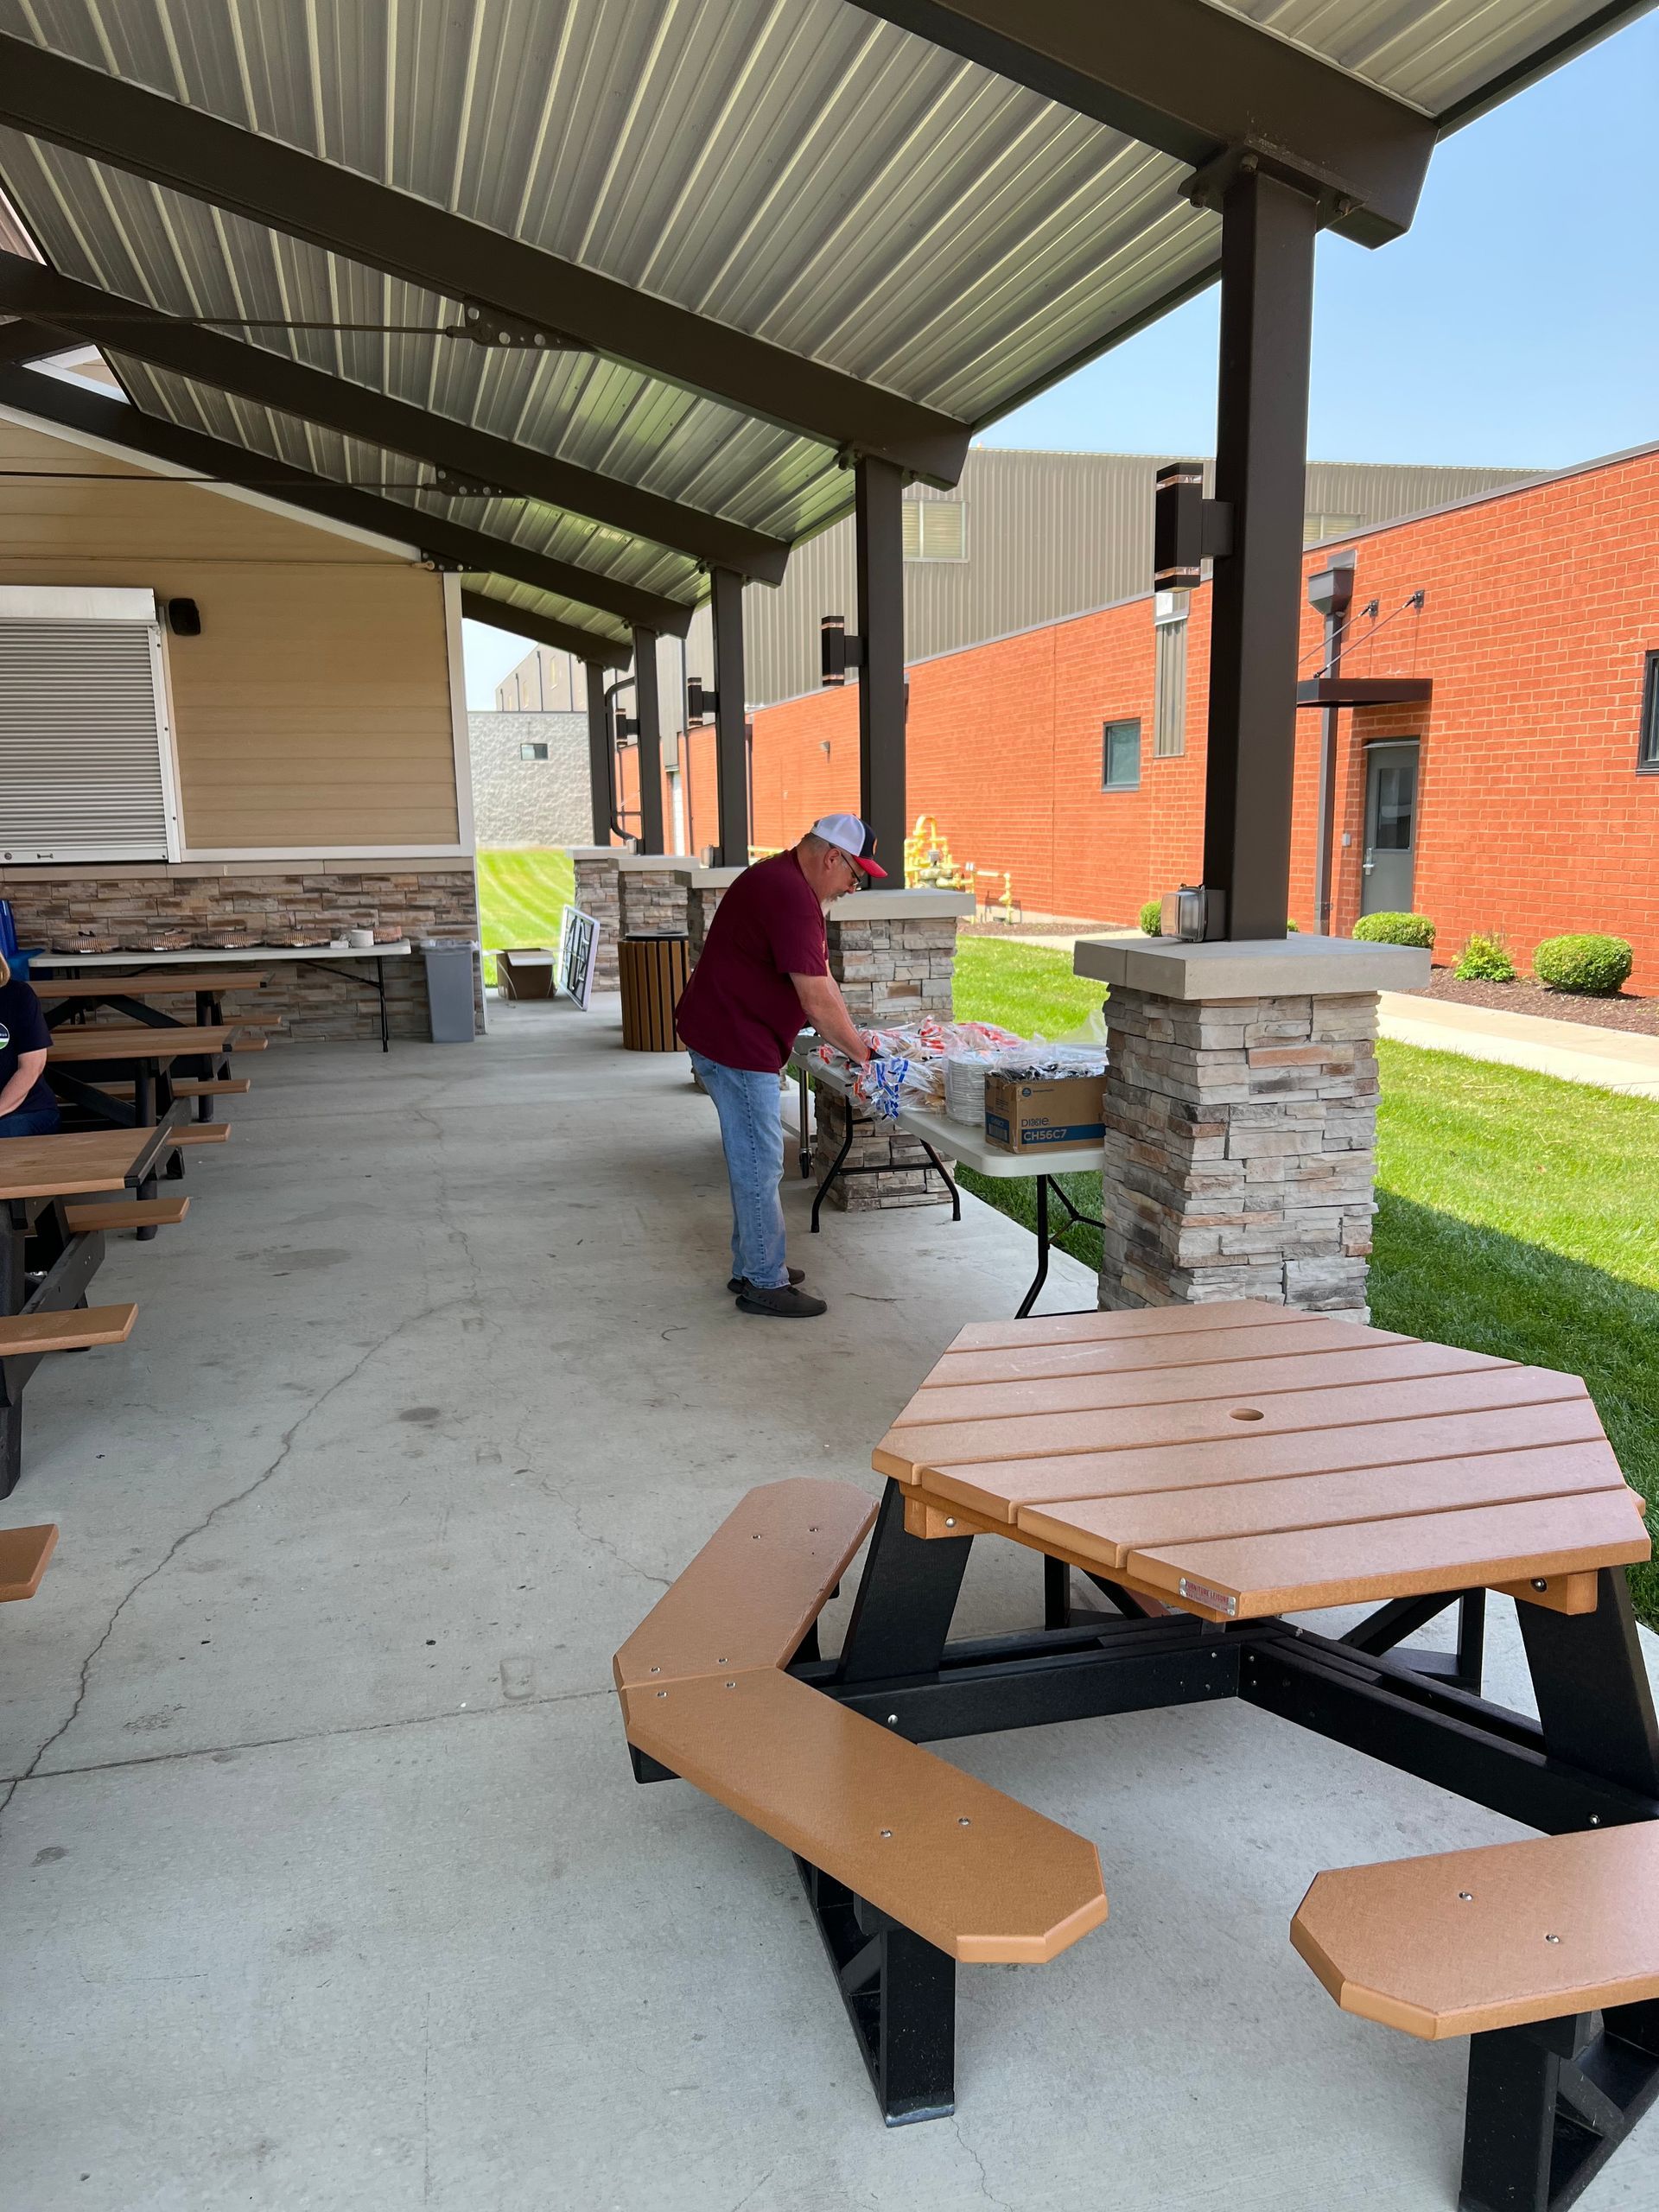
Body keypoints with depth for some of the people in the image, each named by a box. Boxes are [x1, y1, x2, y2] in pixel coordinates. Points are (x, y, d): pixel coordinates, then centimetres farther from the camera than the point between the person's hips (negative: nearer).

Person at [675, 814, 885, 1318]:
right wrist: (859, 1050, -10)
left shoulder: (781, 881, 13)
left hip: (729, 1038, 11)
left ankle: (751, 1265, 29)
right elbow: (817, 1001, -22)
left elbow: (820, 979, 16)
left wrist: (854, 1038, 10)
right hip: (735, 1044, -11)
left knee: (753, 1160, 18)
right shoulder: (791, 897, -22)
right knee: (759, 1164, -3)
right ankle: (764, 1284, 6)